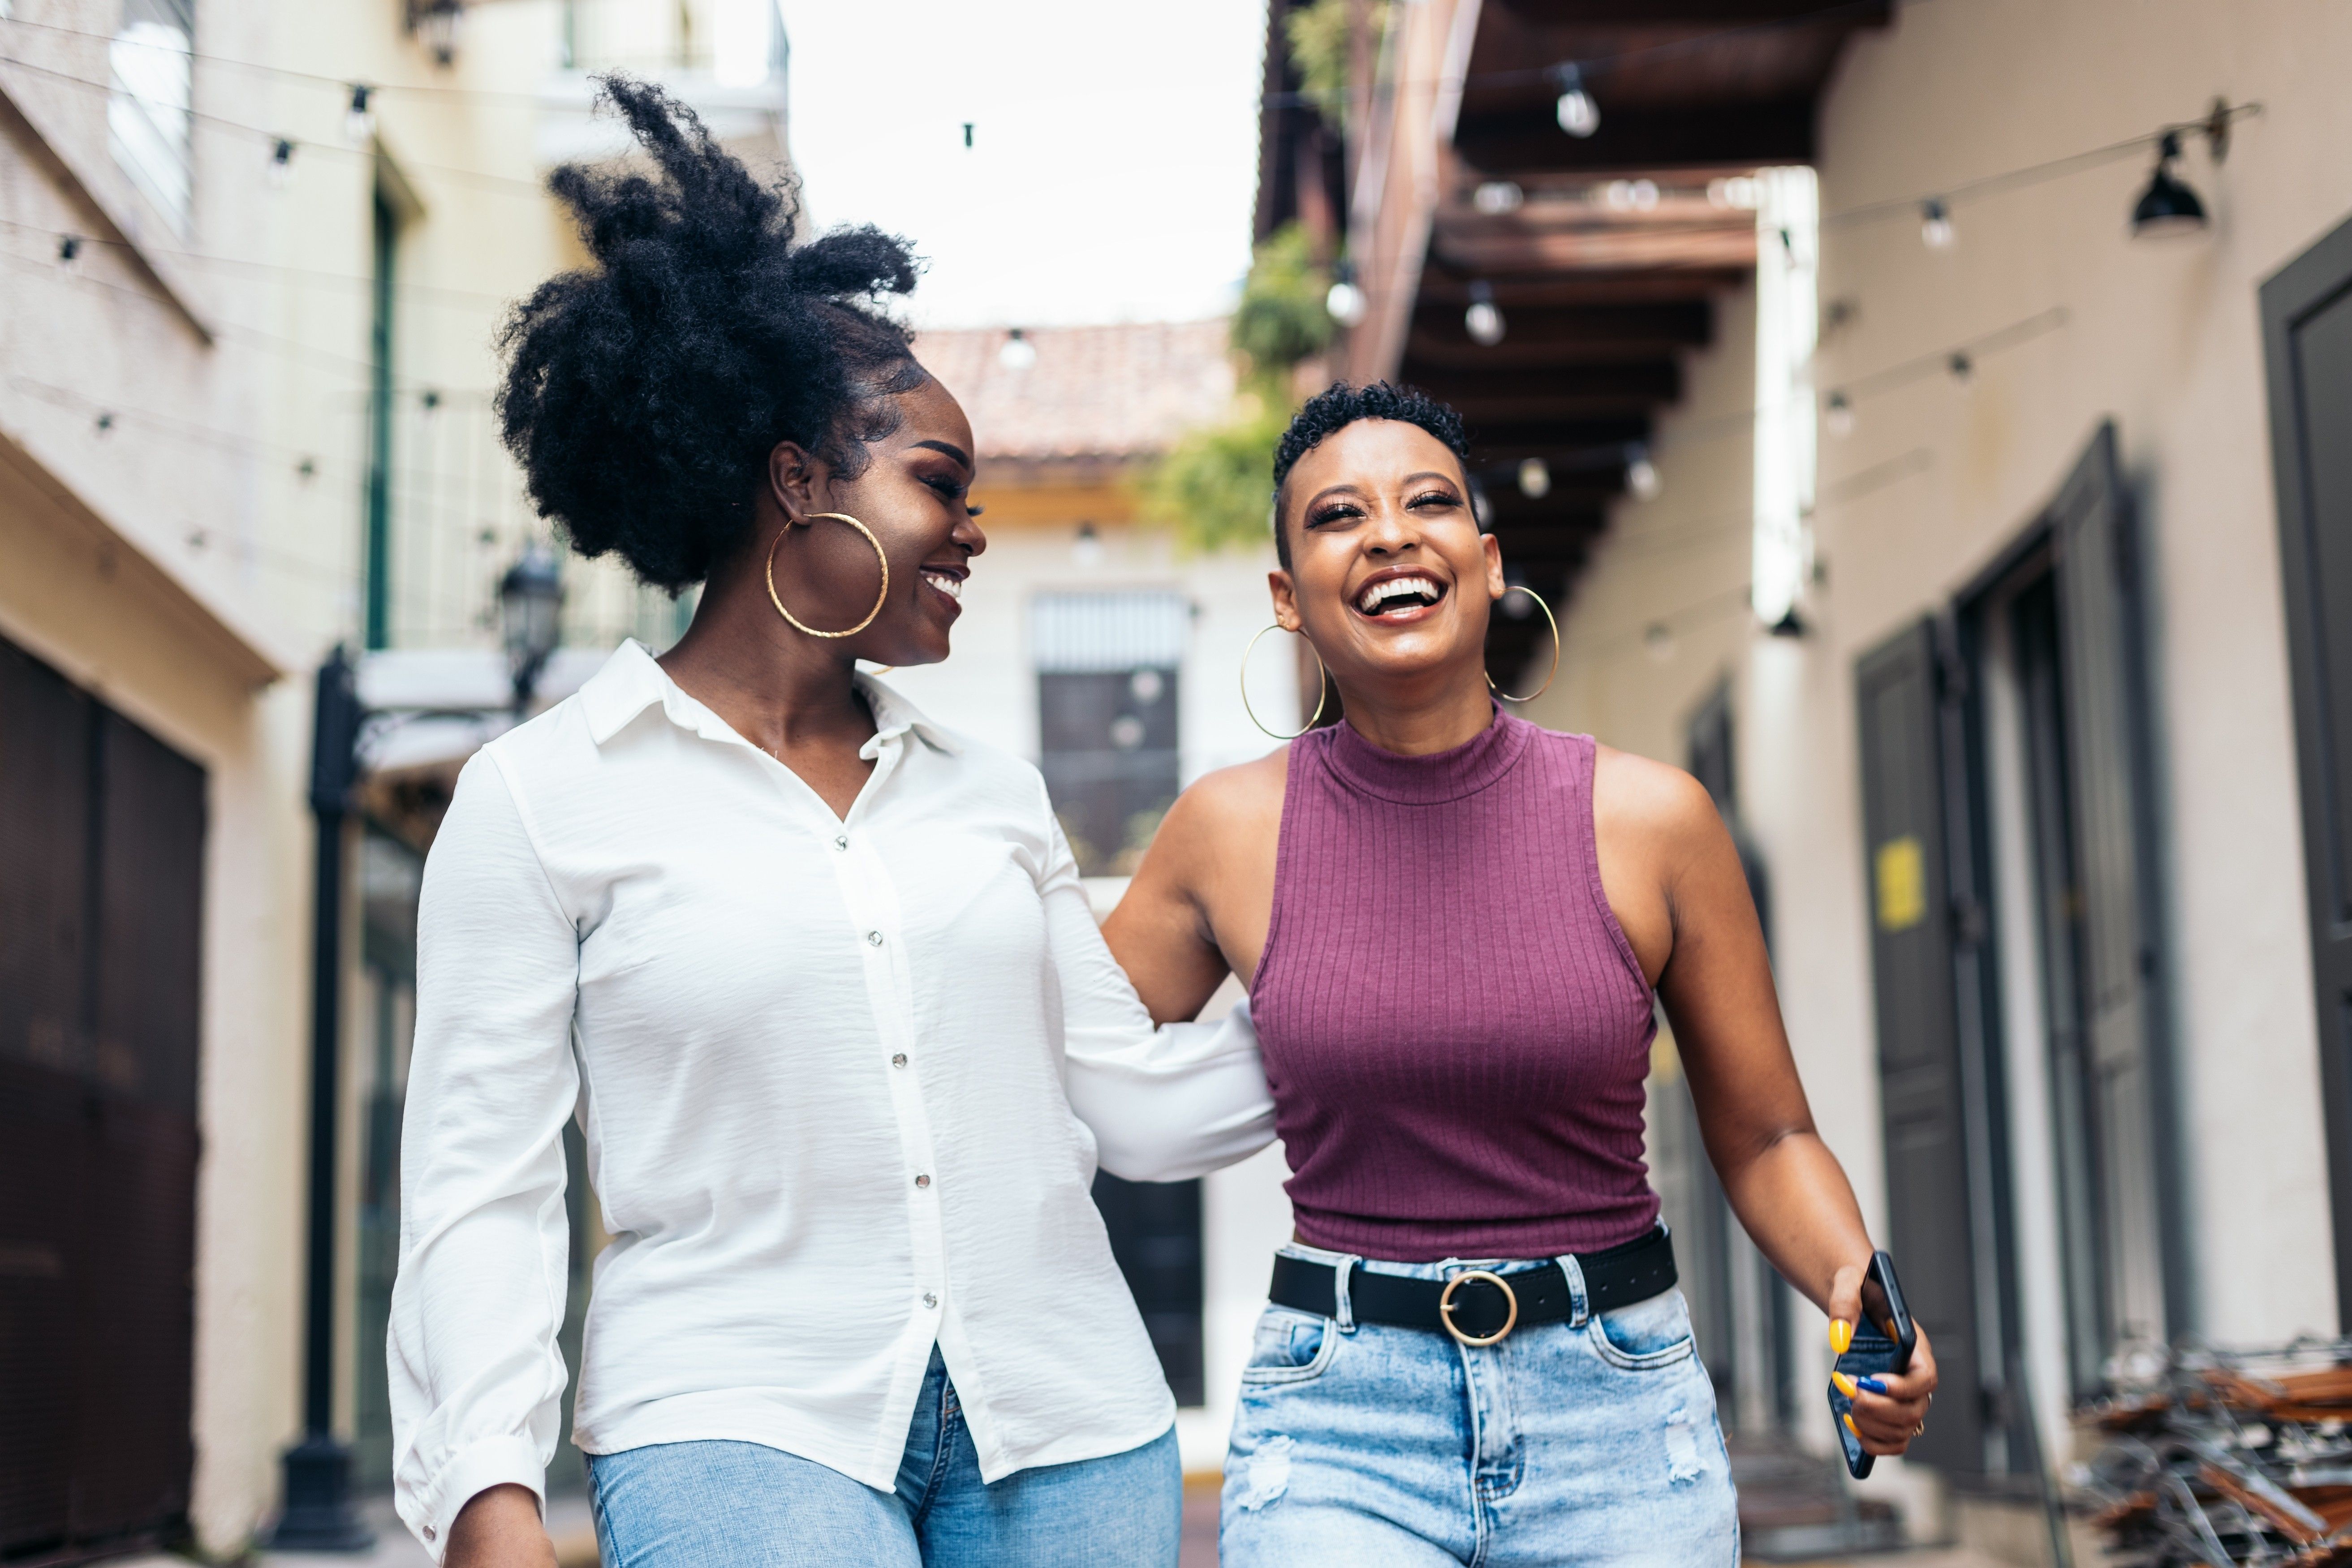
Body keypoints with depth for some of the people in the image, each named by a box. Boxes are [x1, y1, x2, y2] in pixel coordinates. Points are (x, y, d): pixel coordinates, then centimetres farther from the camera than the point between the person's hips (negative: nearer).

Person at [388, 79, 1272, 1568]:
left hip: (1063, 1424, 5)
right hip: (744, 1424, -4)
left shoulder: (992, 792, 14)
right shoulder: (546, 799, 1)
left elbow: (1135, 1105, 14)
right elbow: (483, 1183, -2)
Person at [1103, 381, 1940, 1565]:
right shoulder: (1231, 833, -1)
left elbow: (1764, 1137, 4)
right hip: (1337, 1423, 0)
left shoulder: (1649, 820, -3)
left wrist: (1856, 1288, -13)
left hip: (1618, 1417, 1)